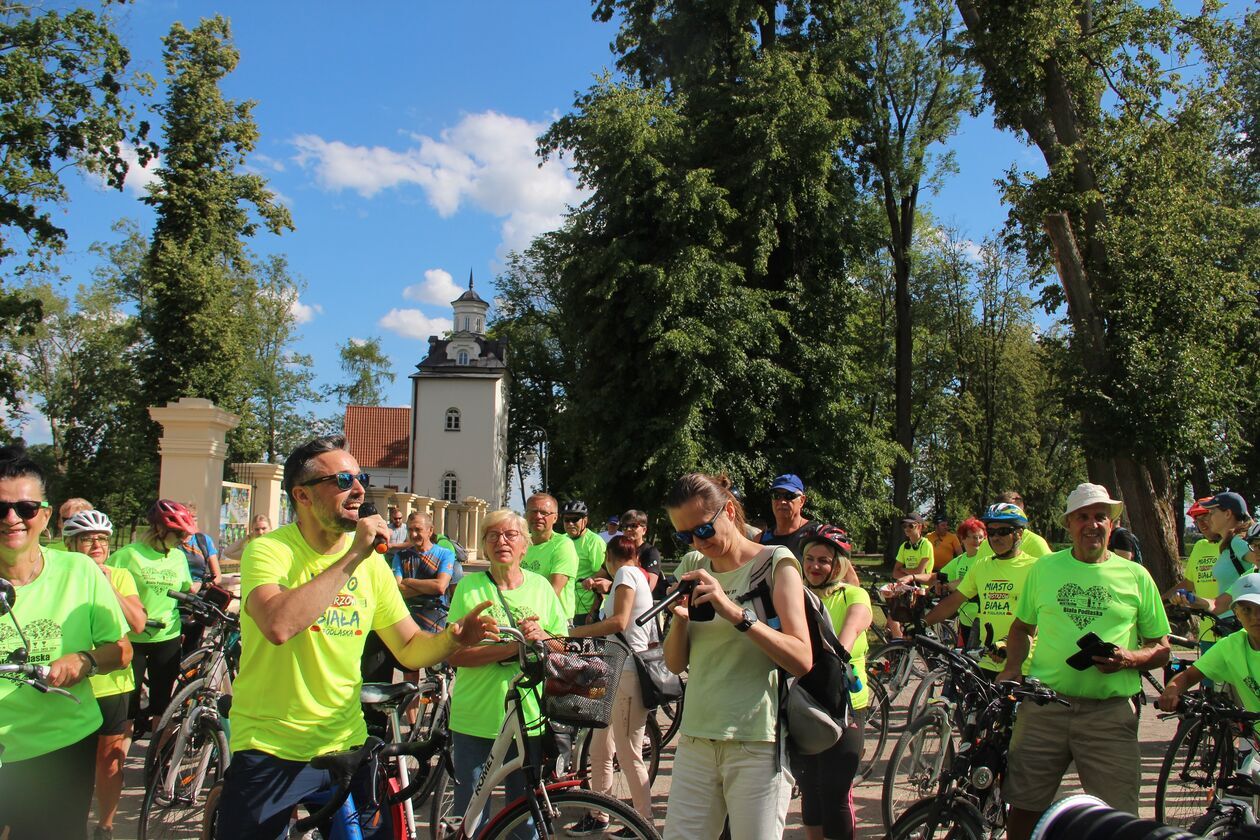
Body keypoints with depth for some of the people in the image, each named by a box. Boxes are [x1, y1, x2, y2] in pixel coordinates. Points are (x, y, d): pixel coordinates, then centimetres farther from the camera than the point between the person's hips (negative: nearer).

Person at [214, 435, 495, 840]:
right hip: (271, 750, -4)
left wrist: (451, 638, -15)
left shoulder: (372, 563, 3)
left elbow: (409, 648, 6)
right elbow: (278, 625, -32)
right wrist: (352, 556, -28)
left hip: (346, 743, 5)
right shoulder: (269, 551, -12)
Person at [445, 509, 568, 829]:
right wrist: (513, 646, -21)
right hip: (475, 719, -2)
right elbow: (456, 654, -10)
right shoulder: (469, 587, -2)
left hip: (529, 718, 2)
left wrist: (541, 637, -14)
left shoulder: (540, 586, 6)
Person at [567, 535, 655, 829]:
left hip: (628, 674, -10)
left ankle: (645, 823, 3)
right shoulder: (640, 577, 21)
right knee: (599, 750, 14)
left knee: (629, 756, -5)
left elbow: (618, 621, -20)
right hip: (616, 672, 10)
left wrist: (574, 632, -16)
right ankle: (598, 816, 23)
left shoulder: (626, 573, -6)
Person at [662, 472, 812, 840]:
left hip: (757, 744, -4)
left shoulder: (775, 562, -3)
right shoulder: (692, 567, 11)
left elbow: (802, 660, -14)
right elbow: (675, 664, 8)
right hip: (696, 738, 5)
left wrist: (735, 613, -24)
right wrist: (680, 619, -11)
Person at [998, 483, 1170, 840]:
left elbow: (1161, 648, 9)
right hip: (1044, 706, 1)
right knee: (1024, 807, 5)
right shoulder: (1043, 568, 9)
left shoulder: (1135, 576, 5)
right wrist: (1011, 669, 2)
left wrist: (1129, 659, -11)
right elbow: (1022, 627, 20)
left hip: (1110, 713, -1)